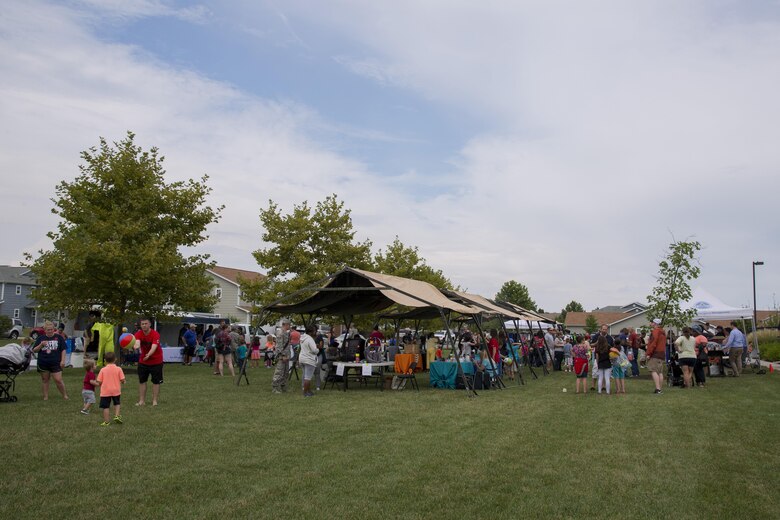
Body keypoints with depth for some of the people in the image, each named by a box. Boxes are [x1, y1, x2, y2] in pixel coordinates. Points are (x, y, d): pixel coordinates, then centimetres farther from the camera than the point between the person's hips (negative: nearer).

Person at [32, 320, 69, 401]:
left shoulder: (59, 337, 3)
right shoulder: (40, 338, 7)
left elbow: (63, 350, 4)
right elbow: (34, 350, 6)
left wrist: (63, 360, -4)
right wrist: (41, 345, -12)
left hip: (55, 363, -2)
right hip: (43, 363, 2)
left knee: (58, 380, -7)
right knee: (45, 380, 11)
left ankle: (64, 395, 6)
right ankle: (45, 396, 21)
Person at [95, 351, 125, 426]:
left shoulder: (103, 370, -6)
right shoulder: (118, 369, -5)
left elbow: (99, 382, -6)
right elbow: (122, 380, -8)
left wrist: (98, 384, 17)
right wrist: (123, 382, 15)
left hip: (105, 391, -1)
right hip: (116, 390, 1)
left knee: (105, 407, 6)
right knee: (117, 403, 22)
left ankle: (106, 421, 8)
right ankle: (117, 415, 6)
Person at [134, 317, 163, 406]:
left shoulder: (155, 334, -20)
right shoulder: (138, 334, -10)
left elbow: (154, 347, -34)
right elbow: (137, 342, -32)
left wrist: (148, 355, -54)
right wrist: (136, 346, -58)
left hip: (156, 361, -3)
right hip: (143, 361, 4)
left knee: (156, 381, 2)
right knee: (141, 381, 7)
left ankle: (155, 400, 12)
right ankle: (142, 400, 16)